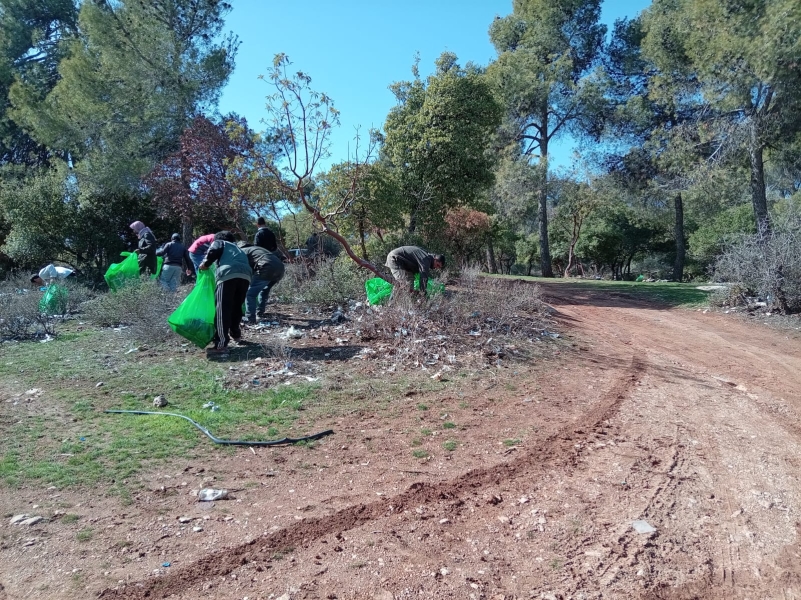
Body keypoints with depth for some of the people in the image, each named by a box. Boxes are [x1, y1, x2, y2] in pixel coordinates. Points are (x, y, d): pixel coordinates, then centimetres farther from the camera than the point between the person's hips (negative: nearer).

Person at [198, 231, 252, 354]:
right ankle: (235, 334, 39)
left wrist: (205, 264, 19)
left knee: (222, 309, -8)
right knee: (236, 307, 24)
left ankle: (221, 344, -15)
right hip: (246, 275, 6)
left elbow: (213, 251, 5)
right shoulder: (238, 249, 44)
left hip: (228, 273, -6)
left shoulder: (219, 242, 27)